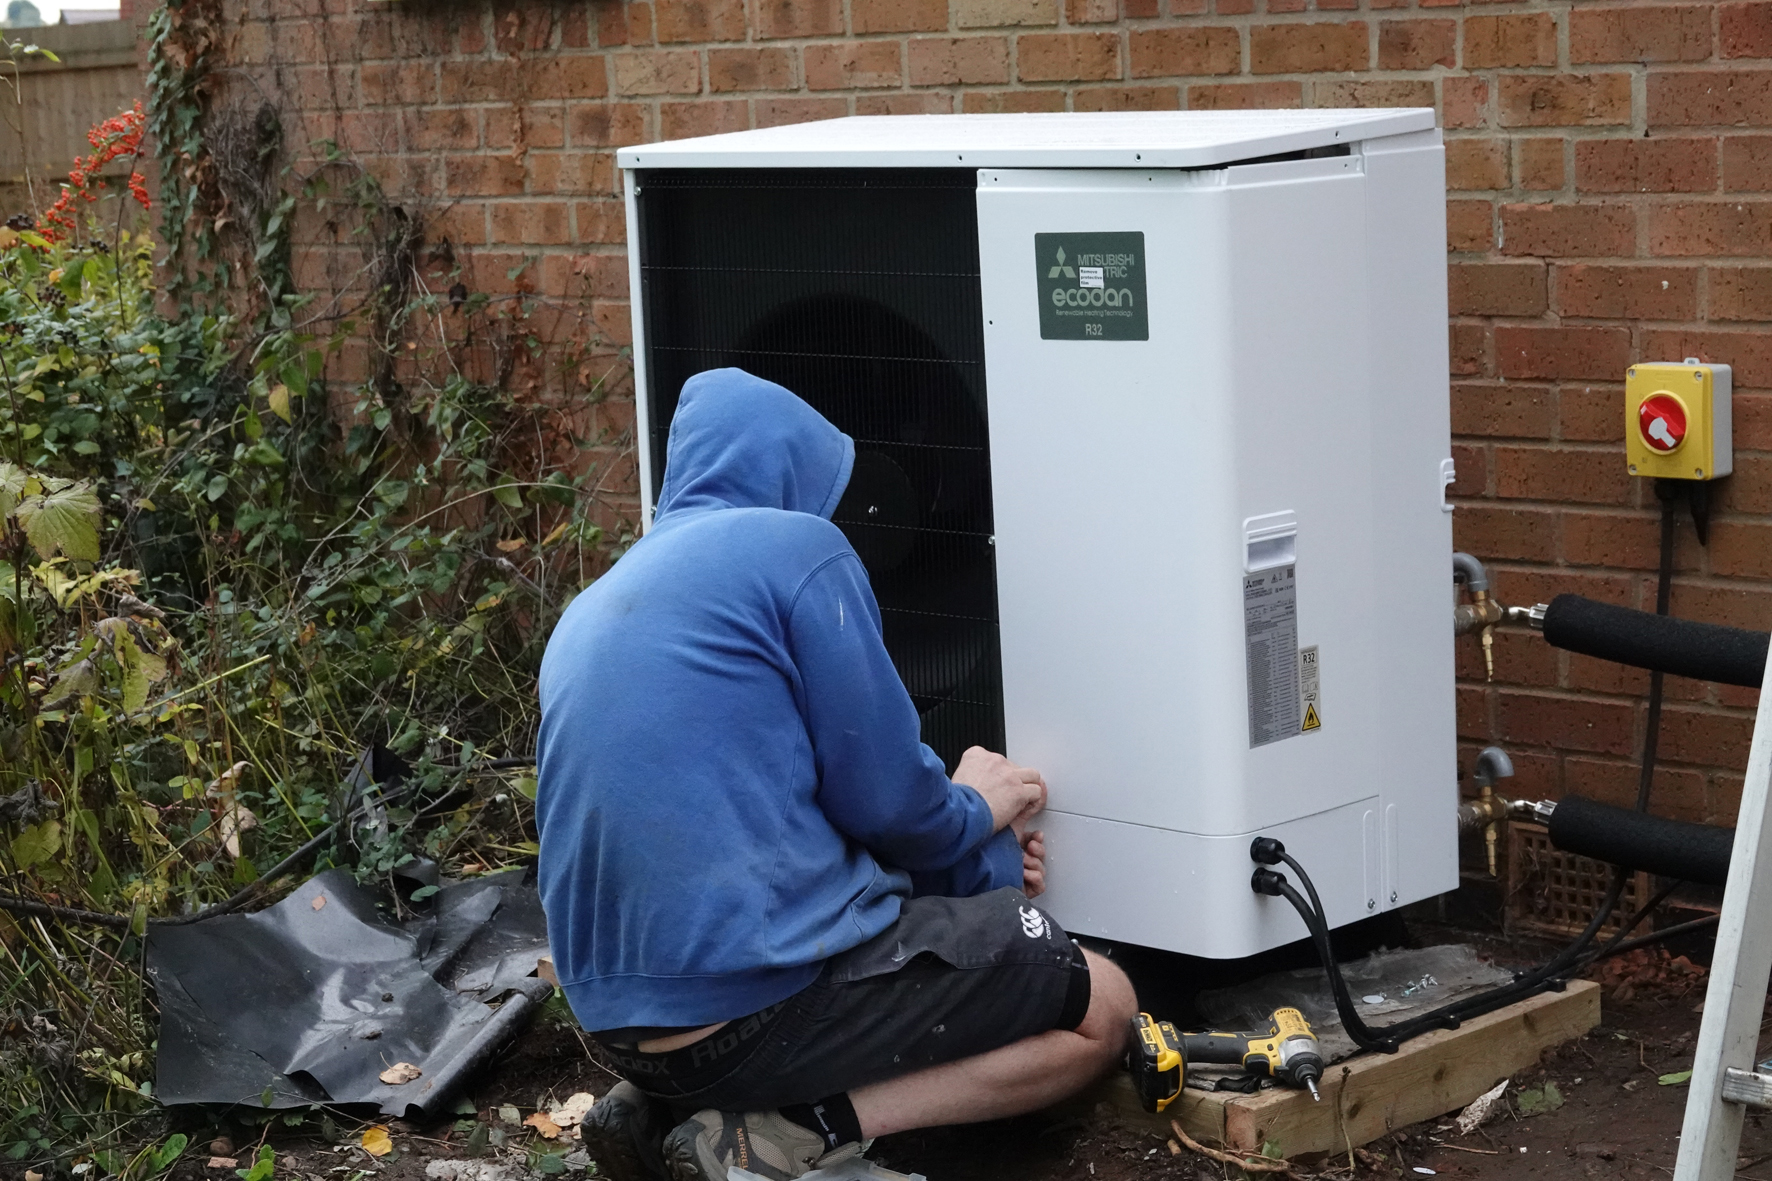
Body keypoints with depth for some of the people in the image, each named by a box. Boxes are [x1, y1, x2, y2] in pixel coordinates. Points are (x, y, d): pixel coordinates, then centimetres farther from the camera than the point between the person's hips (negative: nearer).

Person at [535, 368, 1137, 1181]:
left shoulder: (590, 613, 18)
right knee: (1101, 1010, 9)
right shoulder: (795, 549, -5)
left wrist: (974, 851, 26)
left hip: (618, 1020, 8)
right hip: (756, 996, -8)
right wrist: (973, 812, 18)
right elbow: (883, 799, -6)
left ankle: (664, 1107, 10)